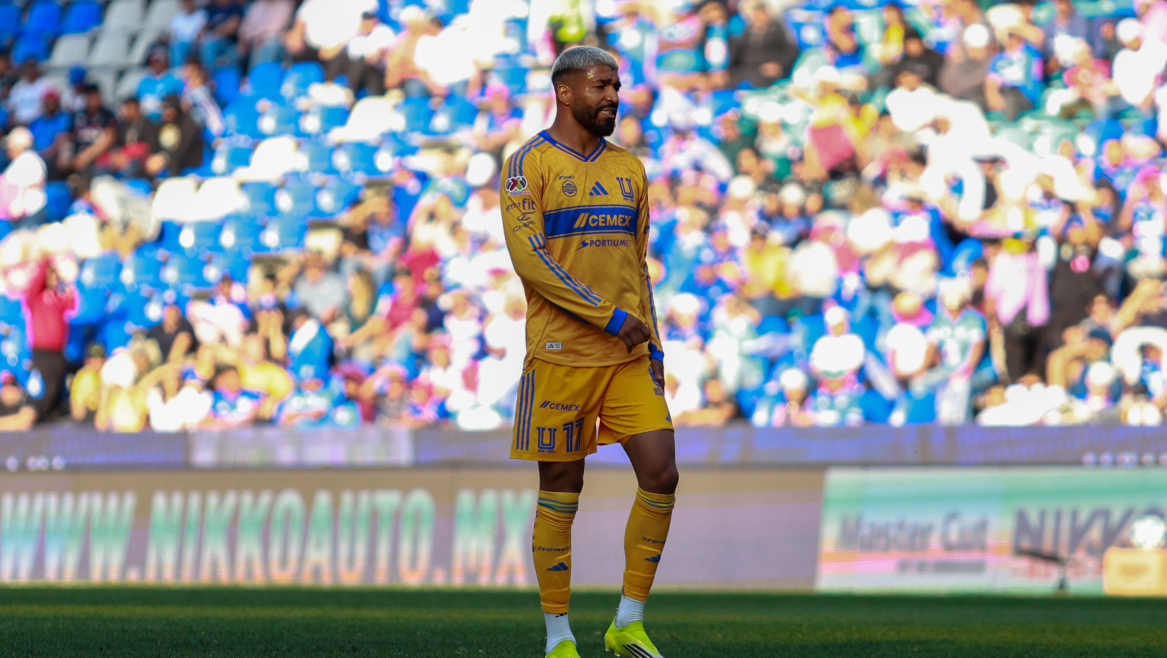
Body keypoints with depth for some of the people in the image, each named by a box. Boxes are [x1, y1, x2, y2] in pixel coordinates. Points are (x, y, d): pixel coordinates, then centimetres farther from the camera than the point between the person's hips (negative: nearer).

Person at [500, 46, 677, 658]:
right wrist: (610, 318, -17)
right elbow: (527, 257, -15)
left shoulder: (628, 168, 15)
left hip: (628, 355, 5)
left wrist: (652, 343, 12)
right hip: (561, 354, -5)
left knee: (661, 475, -6)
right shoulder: (529, 164, -4)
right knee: (560, 494, 1)